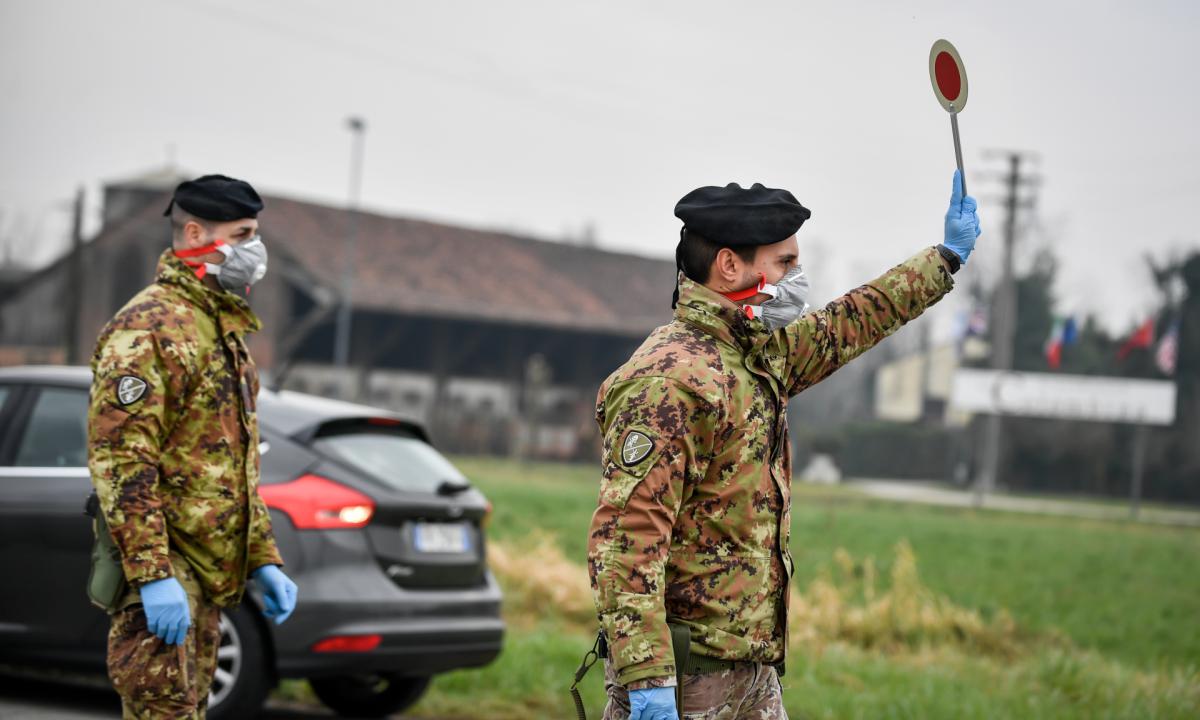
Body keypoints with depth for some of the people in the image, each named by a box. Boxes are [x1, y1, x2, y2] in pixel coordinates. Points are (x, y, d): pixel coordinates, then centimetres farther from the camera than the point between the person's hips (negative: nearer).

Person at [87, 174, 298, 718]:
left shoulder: (224, 331, 20)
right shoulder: (149, 327, -12)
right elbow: (120, 459, -21)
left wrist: (263, 559, 20)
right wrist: (153, 574, -26)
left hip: (207, 573, 10)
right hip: (164, 573, -10)